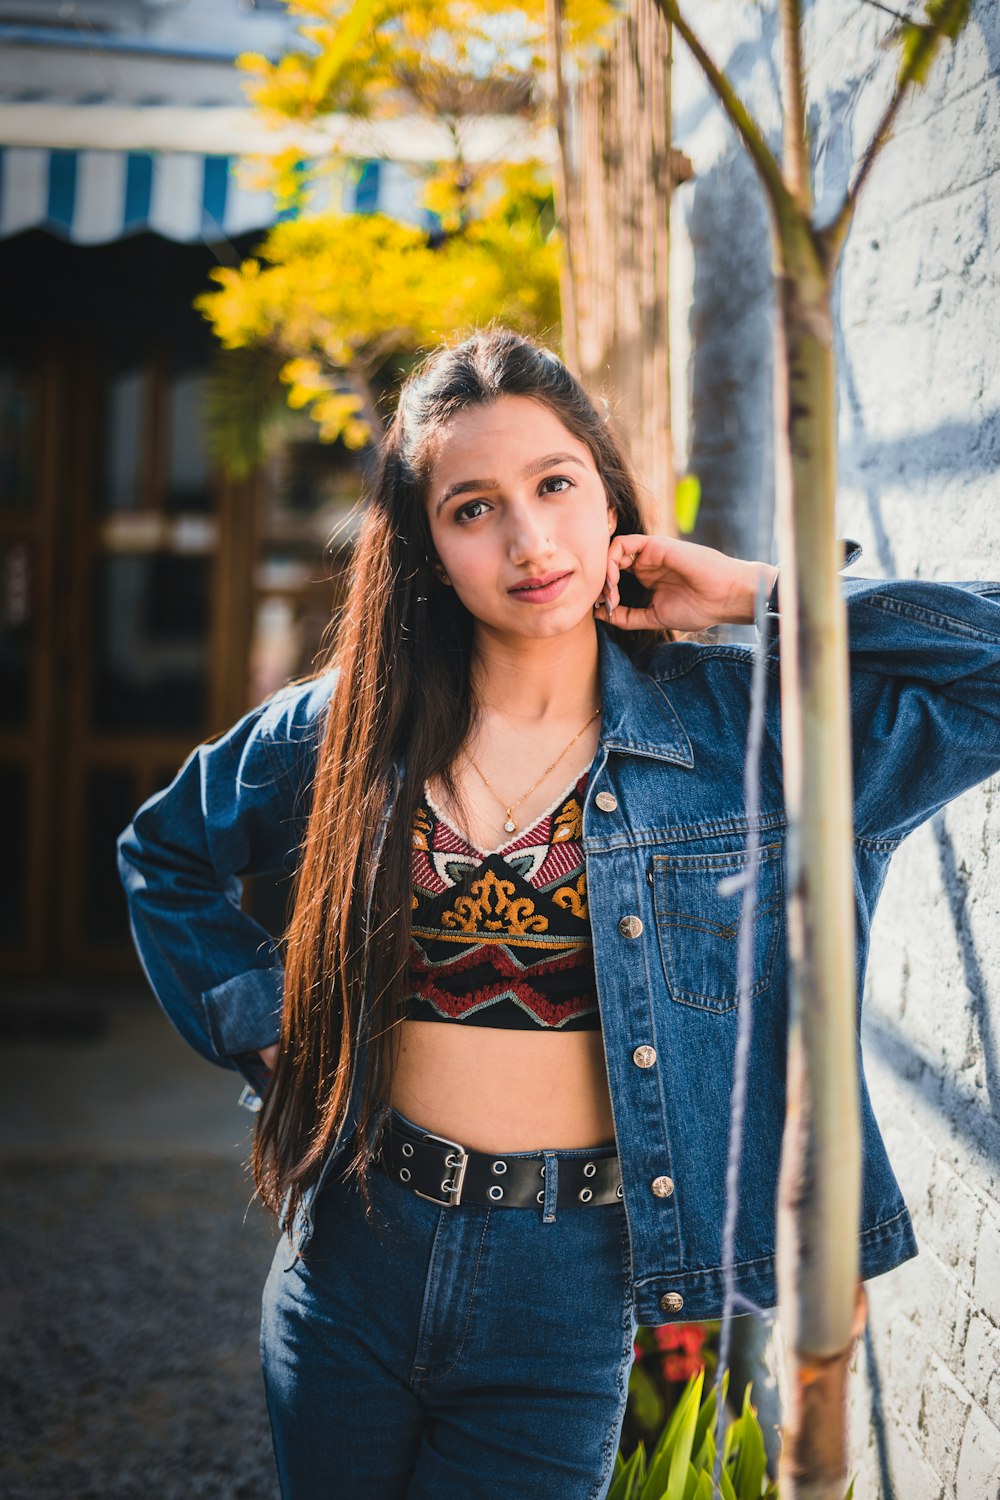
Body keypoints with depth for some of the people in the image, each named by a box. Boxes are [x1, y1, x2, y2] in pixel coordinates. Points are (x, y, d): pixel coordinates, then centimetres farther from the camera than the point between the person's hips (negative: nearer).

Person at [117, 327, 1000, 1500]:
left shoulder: (735, 727, -6)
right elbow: (165, 849, 19)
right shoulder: (353, 723, 1)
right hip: (354, 1265, 3)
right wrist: (251, 1015, 6)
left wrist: (763, 595, -10)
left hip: (565, 1298, -2)